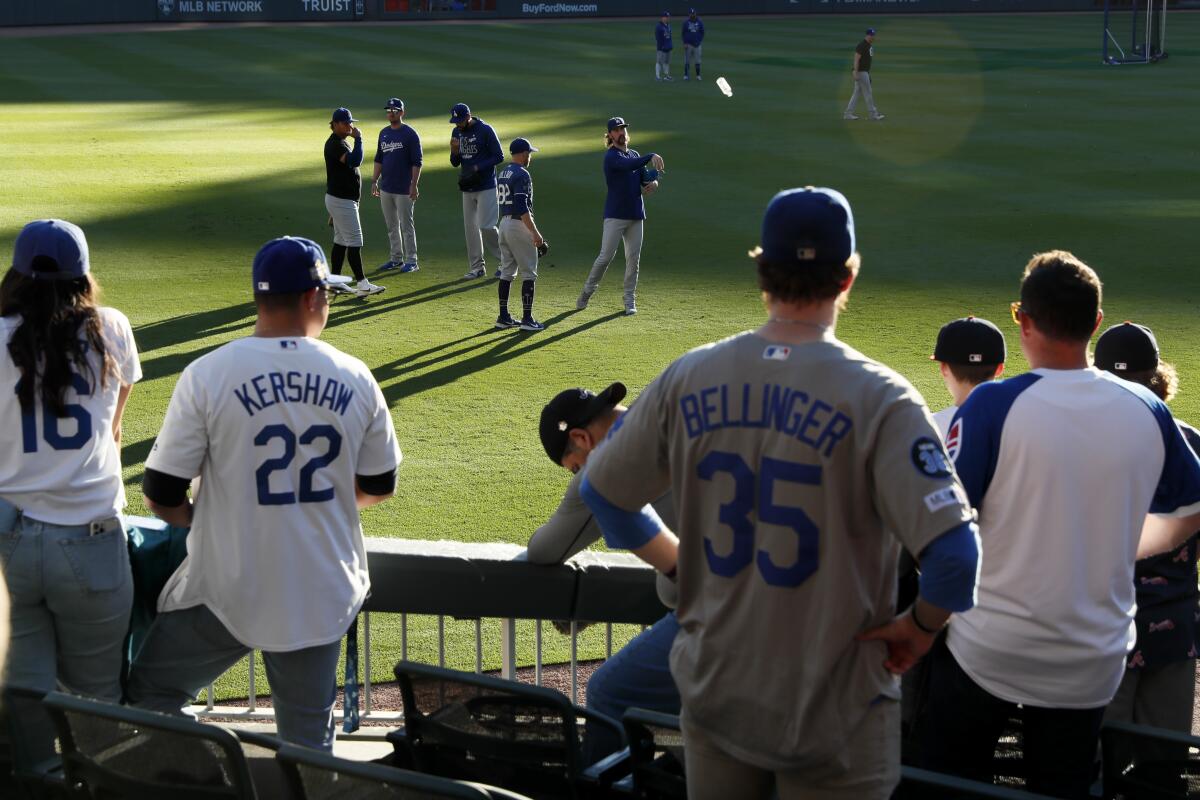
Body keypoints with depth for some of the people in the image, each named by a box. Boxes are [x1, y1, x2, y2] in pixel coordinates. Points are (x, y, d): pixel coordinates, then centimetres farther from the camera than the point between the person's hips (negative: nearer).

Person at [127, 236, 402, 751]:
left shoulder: (208, 375, -11)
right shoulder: (356, 379, -3)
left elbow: (161, 498, -8)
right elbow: (379, 488, 8)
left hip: (227, 589, -3)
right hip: (323, 595, 3)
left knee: (149, 702, 16)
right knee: (310, 740, 16)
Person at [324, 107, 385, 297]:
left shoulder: (342, 143, 16)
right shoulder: (334, 144, -18)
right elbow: (355, 160, -33)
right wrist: (358, 139, -22)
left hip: (344, 199, 11)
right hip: (340, 201, -11)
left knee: (341, 240, 12)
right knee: (354, 240, -10)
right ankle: (362, 284, -9)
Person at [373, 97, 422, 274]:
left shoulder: (410, 134, -9)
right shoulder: (384, 133, 11)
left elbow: (417, 162, -12)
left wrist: (414, 185, -18)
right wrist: (374, 181, 11)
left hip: (403, 189, -7)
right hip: (385, 188, 7)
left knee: (406, 225, -3)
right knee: (391, 226, 12)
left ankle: (411, 261, 2)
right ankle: (396, 258, 21)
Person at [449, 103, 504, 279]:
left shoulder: (485, 130, -11)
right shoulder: (456, 132, 9)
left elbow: (499, 156, -11)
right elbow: (455, 163, 13)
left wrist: (477, 167, -19)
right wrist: (454, 151, -8)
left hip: (486, 186, -7)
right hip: (467, 187, 7)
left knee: (486, 226, -12)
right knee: (470, 227, 7)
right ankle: (477, 267, 14)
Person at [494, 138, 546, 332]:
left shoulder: (503, 173, 13)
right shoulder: (522, 174, -14)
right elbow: (522, 207, -22)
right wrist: (535, 232, -21)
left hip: (504, 223, 9)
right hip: (518, 225, -9)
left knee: (507, 272, 13)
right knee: (528, 273, -3)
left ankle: (503, 317, 15)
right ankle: (527, 319, -4)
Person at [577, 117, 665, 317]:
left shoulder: (635, 155, 15)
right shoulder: (611, 156, -10)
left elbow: (644, 178, 15)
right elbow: (628, 165, -30)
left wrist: (653, 182, -9)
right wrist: (651, 156, -41)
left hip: (635, 214, 6)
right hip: (615, 215, -6)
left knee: (633, 258, 6)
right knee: (606, 256, -7)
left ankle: (630, 300, 14)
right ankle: (587, 291, 11)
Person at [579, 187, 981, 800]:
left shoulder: (687, 378, -5)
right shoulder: (878, 398, -18)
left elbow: (604, 494, 6)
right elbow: (954, 552, -25)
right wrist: (920, 626, -7)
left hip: (714, 695, 4)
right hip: (834, 714, -4)